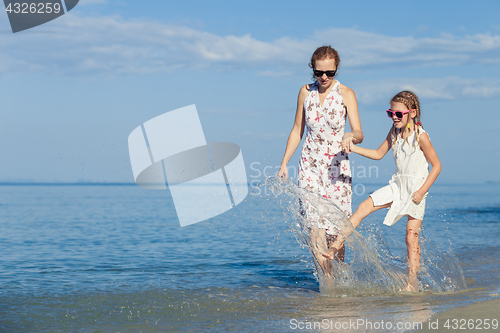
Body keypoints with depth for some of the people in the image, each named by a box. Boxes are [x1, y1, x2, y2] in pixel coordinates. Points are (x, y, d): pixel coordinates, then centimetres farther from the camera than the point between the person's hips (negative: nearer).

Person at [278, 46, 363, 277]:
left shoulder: (346, 94, -4)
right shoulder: (305, 92, 5)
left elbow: (359, 134, -10)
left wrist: (351, 136, -34)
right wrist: (284, 163, 9)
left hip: (337, 165, -2)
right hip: (310, 164, 2)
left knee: (335, 227, 0)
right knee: (314, 224, -14)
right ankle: (327, 278, -14)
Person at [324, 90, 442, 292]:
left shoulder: (420, 136, -16)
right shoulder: (394, 132, 3)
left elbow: (437, 165, -13)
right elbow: (378, 154, 12)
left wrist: (422, 191, -18)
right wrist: (354, 149, -3)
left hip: (416, 189, -6)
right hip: (397, 185, 6)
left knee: (411, 238, -4)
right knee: (364, 207, -6)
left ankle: (412, 284, 2)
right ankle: (335, 246, -3)